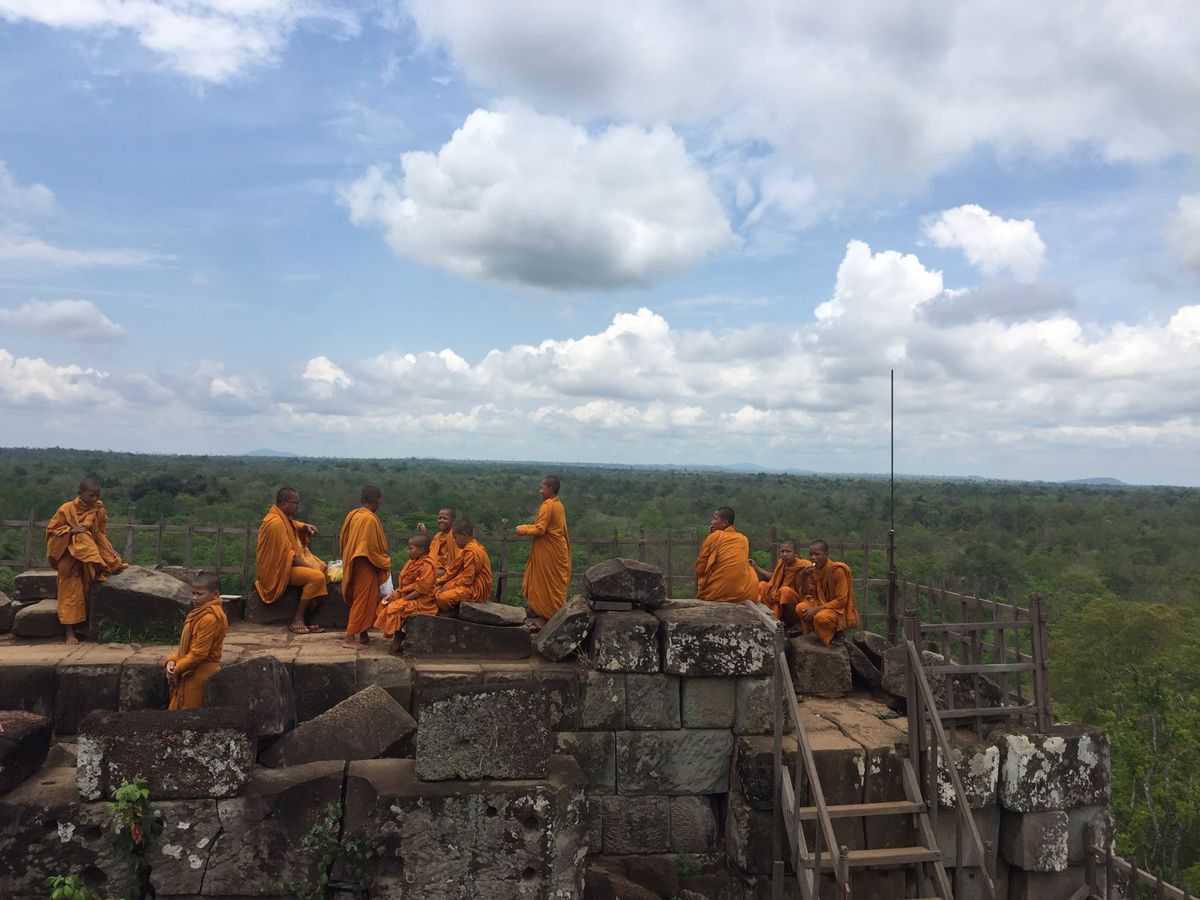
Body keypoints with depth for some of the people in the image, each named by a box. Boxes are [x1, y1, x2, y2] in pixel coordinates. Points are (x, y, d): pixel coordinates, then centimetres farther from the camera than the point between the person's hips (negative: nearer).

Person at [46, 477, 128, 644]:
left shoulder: (99, 509, -3)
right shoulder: (67, 509, -13)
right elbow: (51, 528, -7)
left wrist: (109, 552, -6)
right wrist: (71, 530, -22)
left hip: (90, 556, 3)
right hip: (70, 557, -3)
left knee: (87, 591, 7)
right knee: (71, 593, 1)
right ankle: (70, 631, 6)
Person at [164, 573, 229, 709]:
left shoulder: (210, 618, -22)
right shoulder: (200, 613, 11)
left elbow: (198, 653, -22)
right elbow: (186, 645, 16)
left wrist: (176, 669, -12)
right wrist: (172, 660, 0)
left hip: (199, 675, -10)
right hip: (192, 673, 10)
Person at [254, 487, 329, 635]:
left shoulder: (282, 517, 8)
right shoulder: (275, 523, -22)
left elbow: (292, 525, 33)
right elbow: (286, 554, -24)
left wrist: (305, 527, 11)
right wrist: (309, 567, -17)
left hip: (288, 562, 11)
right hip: (278, 568, -11)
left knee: (322, 569, 8)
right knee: (316, 577, -25)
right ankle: (297, 620, -18)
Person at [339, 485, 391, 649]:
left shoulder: (352, 515, 5)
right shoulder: (370, 519, -20)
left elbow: (344, 539, 12)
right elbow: (373, 548, -21)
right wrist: (385, 562, -6)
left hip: (352, 564, 9)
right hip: (365, 566, -9)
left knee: (360, 599, 17)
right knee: (363, 600, -1)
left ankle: (362, 634, 24)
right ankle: (350, 638, 1)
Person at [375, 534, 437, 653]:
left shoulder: (427, 566, -20)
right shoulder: (412, 562, 9)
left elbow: (420, 591, -22)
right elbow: (404, 584, 14)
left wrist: (401, 599, -19)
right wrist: (394, 594, -1)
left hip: (422, 601, -10)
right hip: (407, 596, 10)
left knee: (394, 608, -25)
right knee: (385, 604, 5)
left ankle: (398, 639, -11)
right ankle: (398, 636, 3)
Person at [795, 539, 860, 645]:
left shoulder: (837, 570, -22)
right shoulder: (814, 569, -1)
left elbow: (841, 600, -21)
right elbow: (808, 594, 4)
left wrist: (818, 609, -25)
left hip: (840, 608, -6)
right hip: (822, 604, 6)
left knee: (821, 617, -36)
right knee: (800, 608, -20)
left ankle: (839, 633, -6)